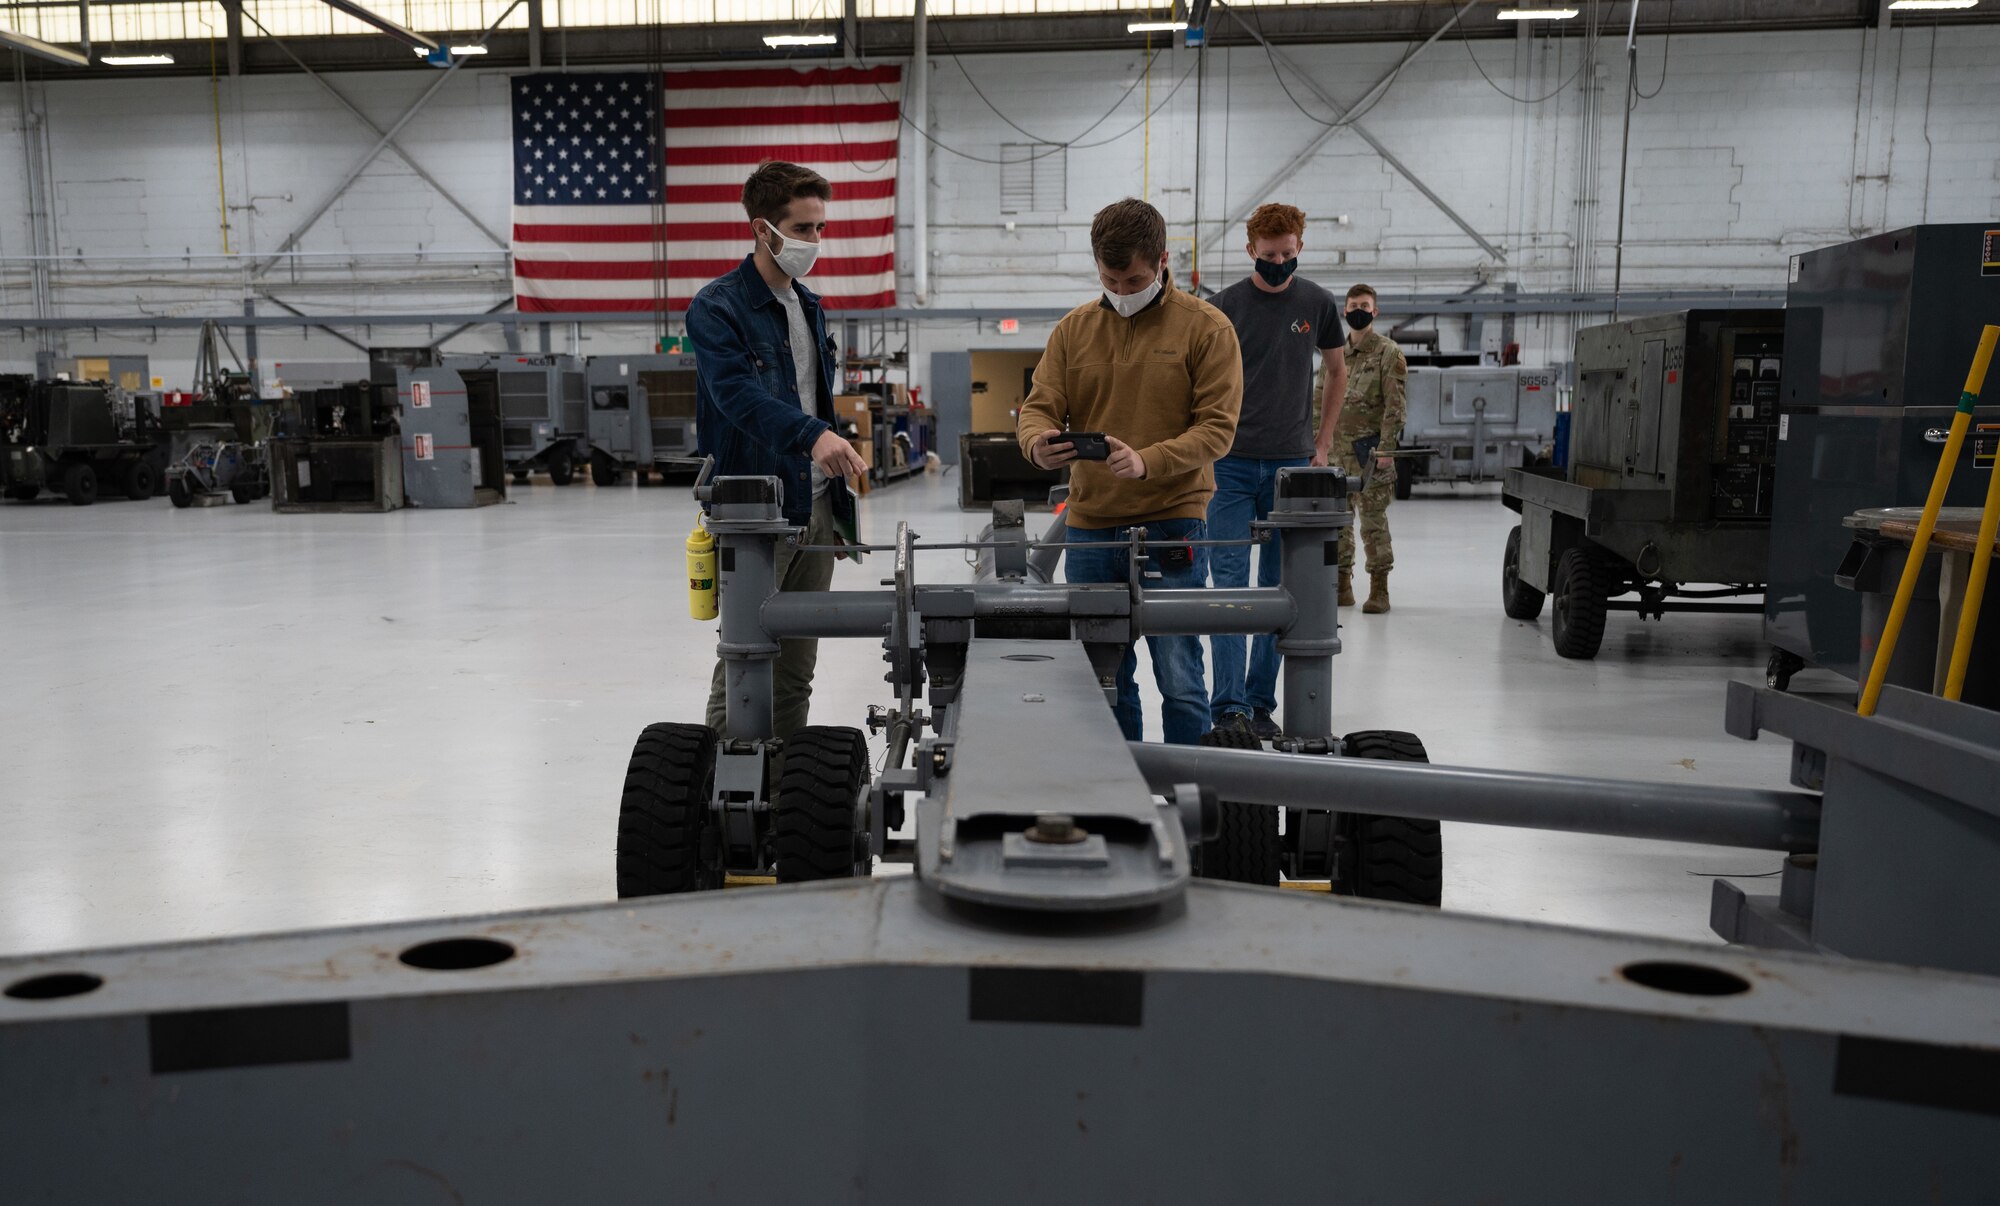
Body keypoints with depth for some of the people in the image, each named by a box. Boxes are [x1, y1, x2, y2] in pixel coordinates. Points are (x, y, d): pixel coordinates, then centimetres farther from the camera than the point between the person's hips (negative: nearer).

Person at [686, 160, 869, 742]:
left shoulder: (810, 307, 16)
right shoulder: (717, 306, -9)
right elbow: (739, 392, -26)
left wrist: (838, 498, 18)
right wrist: (812, 434, -42)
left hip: (816, 506, 7)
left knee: (797, 667, 12)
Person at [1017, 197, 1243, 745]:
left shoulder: (1206, 327, -1)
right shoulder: (1074, 328, 11)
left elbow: (1216, 427, -7)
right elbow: (1040, 405, 8)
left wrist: (1147, 462, -23)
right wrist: (1038, 443, -17)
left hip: (1172, 524, -4)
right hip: (1089, 526, 4)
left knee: (1179, 679, -4)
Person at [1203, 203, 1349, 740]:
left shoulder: (1318, 304, 6)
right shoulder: (1226, 306, -1)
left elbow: (1336, 370, 19)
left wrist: (1323, 443, 12)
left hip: (1291, 464, 2)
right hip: (1232, 464, -2)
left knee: (1279, 588, 6)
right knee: (1229, 582, -8)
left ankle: (1261, 703, 16)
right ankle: (1229, 707, -7)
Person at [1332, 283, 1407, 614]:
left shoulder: (1388, 353, -1)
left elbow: (1395, 405, -8)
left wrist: (1385, 448, -16)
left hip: (1369, 450, -5)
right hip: (1336, 450, 5)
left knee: (1373, 519, -5)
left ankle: (1379, 589, 2)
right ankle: (1342, 583, 19)